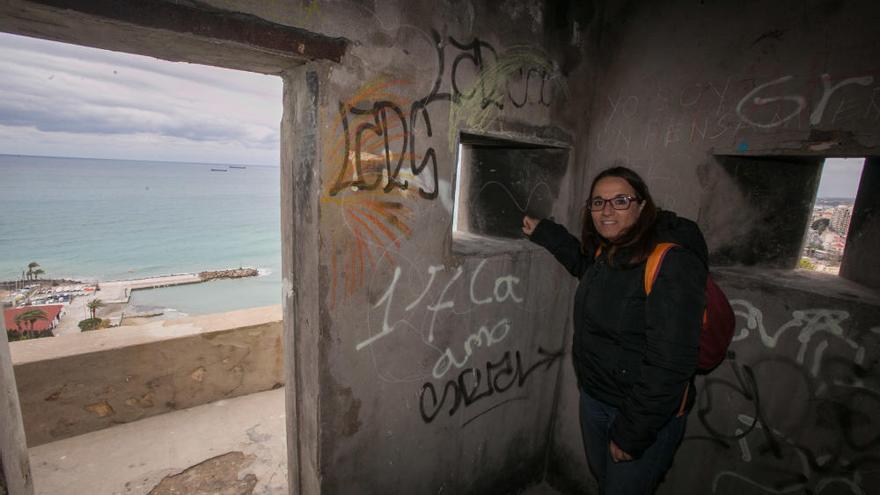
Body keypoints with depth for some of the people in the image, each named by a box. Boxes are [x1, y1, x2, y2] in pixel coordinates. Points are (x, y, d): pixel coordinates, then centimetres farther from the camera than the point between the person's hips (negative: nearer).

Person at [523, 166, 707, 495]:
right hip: (593, 395, 7)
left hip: (647, 412, -7)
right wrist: (543, 232, 19)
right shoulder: (608, 250, -2)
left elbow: (669, 363, -27)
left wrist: (632, 434, -21)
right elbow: (586, 265, 24)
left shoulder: (672, 263, -26)